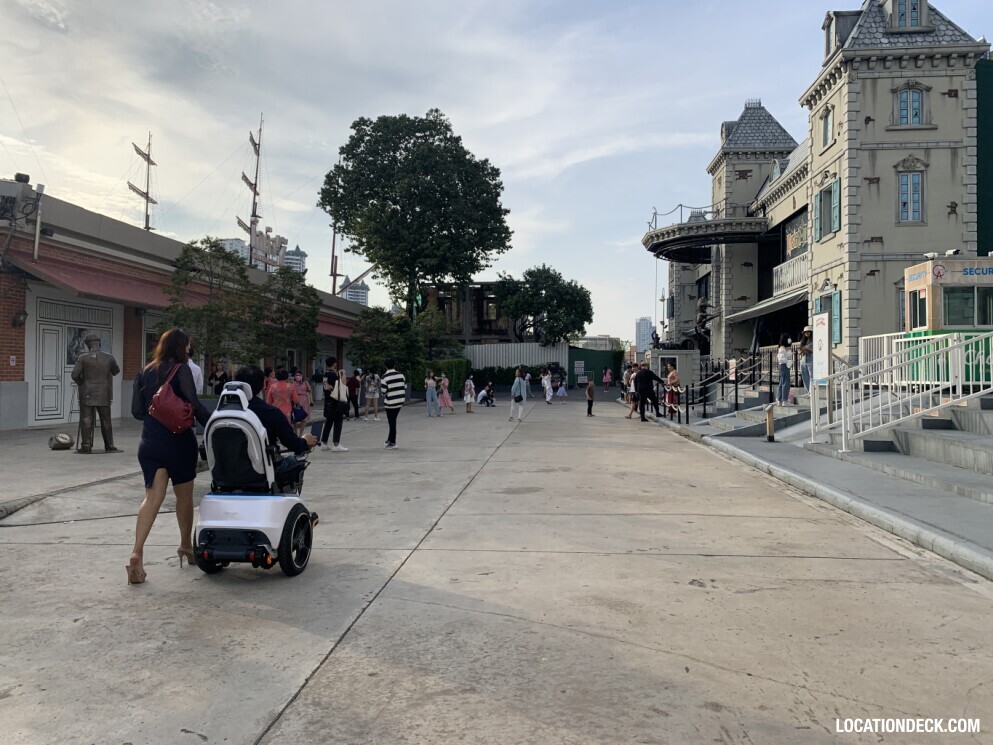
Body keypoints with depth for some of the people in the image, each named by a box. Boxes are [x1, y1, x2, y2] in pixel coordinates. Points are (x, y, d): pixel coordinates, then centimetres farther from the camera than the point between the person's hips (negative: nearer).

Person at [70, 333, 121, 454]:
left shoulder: (83, 358, -8)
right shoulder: (109, 357, -2)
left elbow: (74, 375, -10)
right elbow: (116, 371, 14)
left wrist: (80, 383, 9)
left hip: (87, 394, -2)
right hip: (104, 394, 2)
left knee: (86, 421, 4)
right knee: (106, 421, 10)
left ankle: (86, 447, 5)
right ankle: (109, 446, 13)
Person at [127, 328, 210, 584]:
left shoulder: (144, 373, 9)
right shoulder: (181, 370, -7)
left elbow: (136, 410, 8)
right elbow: (193, 403, -17)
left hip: (150, 443, 4)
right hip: (179, 441, -4)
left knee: (153, 497, -1)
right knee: (184, 496, 13)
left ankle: (137, 553, -18)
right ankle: (186, 546, 28)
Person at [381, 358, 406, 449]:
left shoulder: (385, 376, -14)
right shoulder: (400, 374, 0)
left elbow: (383, 391, -15)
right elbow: (405, 386, 5)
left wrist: (380, 384, 6)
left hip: (390, 403, -5)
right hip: (400, 401, 5)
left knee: (392, 422, 2)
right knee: (393, 421, 19)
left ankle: (392, 443, 5)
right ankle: (390, 439, 28)